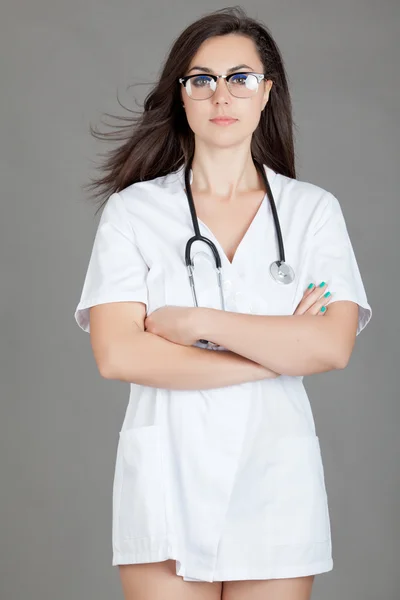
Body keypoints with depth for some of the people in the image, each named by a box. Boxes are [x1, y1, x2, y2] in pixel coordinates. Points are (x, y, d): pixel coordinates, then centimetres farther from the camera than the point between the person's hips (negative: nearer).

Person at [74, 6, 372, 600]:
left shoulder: (314, 210, 6)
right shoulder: (133, 210, 3)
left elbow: (332, 347, -7)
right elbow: (117, 355, -10)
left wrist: (194, 321, -11)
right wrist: (279, 353, -8)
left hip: (277, 480, 1)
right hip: (167, 477, -1)